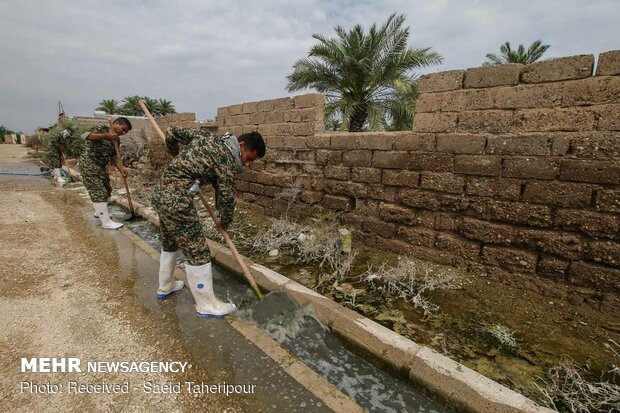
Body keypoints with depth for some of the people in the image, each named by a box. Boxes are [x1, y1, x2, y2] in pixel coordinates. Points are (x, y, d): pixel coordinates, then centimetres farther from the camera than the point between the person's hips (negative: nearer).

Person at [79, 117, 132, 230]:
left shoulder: (116, 140, 11)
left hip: (100, 166, 9)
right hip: (88, 164, -9)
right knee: (98, 192, -11)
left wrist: (121, 169, -13)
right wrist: (105, 136, -37)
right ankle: (106, 222, -9)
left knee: (107, 189, 17)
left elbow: (114, 157, 4)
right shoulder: (101, 128, -11)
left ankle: (100, 212, 39)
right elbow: (84, 135, -27)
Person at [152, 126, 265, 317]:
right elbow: (226, 196, -7)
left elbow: (172, 132, 20)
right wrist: (225, 222, 10)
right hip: (177, 200, -10)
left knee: (169, 244, 25)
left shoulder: (206, 136, 12)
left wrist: (175, 153, 38)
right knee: (197, 252, -1)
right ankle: (207, 304, 10)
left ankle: (165, 287, 43)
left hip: (161, 193, 10)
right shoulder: (227, 159, -12)